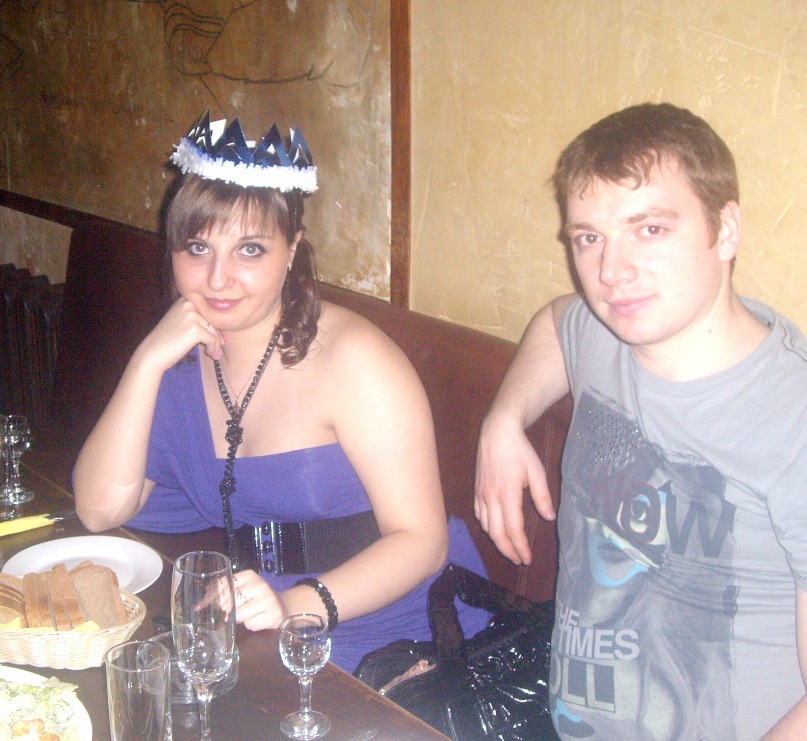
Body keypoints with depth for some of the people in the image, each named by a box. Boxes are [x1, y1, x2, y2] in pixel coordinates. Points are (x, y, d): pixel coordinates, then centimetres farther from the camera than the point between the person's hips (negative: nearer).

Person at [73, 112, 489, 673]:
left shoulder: (351, 358, -14)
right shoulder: (184, 353, 4)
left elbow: (420, 538, -18)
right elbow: (101, 510, -5)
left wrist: (298, 605, -33)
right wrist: (147, 362, -15)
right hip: (258, 630, 7)